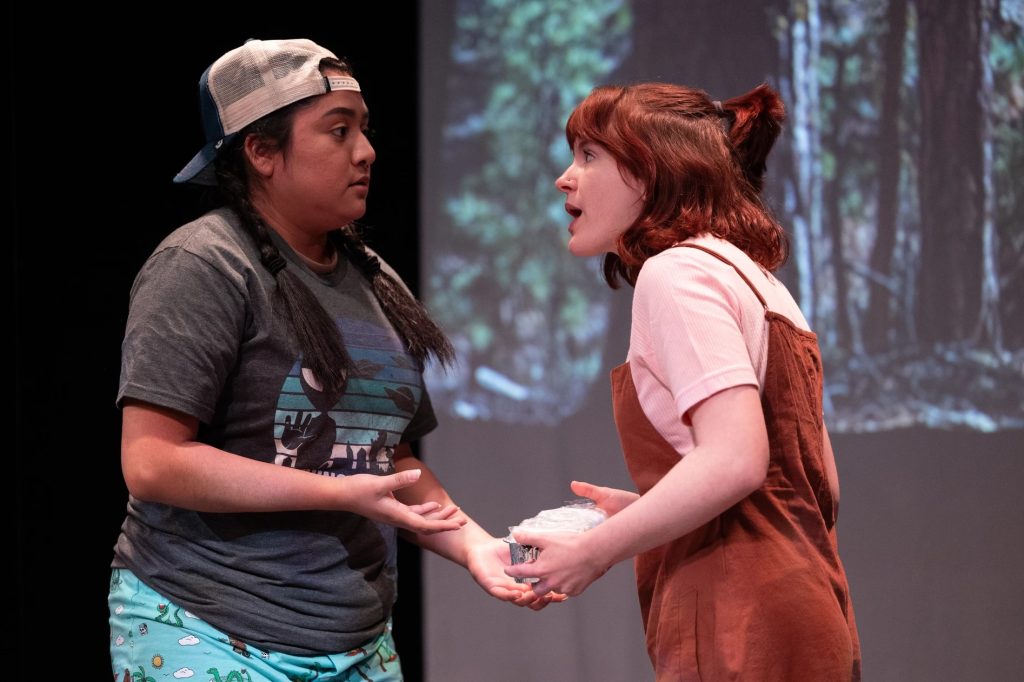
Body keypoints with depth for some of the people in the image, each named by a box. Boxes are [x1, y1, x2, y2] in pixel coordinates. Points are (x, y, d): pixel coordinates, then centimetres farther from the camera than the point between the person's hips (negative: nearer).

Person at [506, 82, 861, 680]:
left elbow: (733, 461, -20)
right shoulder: (760, 283, 21)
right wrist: (644, 512, 19)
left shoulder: (677, 272, -7)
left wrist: (595, 551, -12)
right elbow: (820, 486, 19)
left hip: (742, 632, -9)